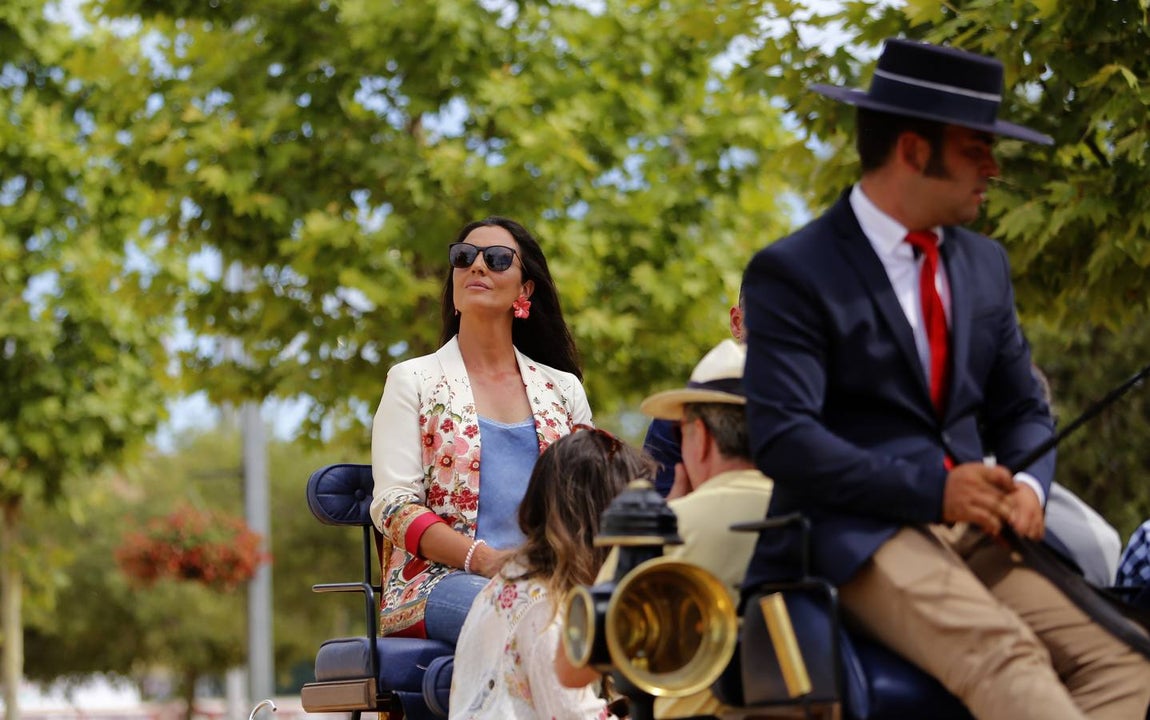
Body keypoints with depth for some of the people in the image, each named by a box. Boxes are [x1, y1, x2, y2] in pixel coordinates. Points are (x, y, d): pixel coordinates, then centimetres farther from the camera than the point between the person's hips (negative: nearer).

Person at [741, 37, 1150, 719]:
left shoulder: (985, 264, 19)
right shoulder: (791, 274, -2)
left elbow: (1022, 410, 22)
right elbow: (782, 438, -11)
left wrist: (1027, 485, -2)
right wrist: (931, 489, -19)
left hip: (975, 532, 7)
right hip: (854, 536, -6)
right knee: (1003, 655, -34)